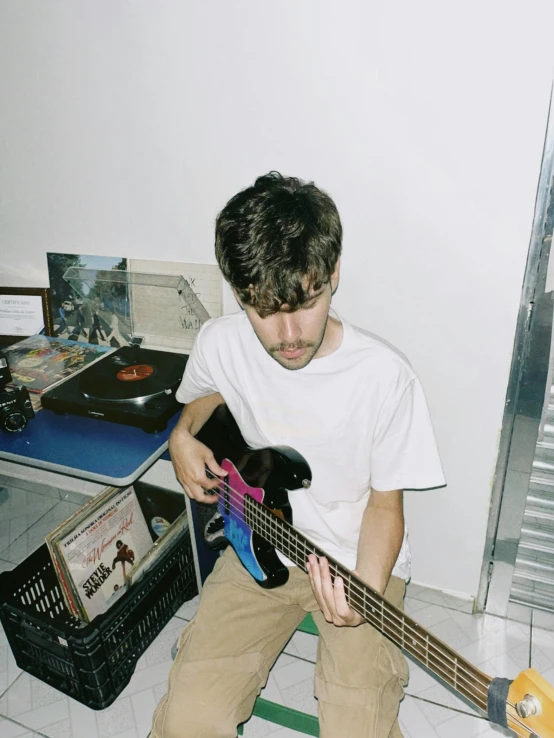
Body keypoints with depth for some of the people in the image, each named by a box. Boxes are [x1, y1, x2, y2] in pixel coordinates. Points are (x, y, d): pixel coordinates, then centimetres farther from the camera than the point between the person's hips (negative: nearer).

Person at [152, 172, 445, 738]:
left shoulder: (385, 377, -22)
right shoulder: (219, 343, -13)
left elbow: (384, 502, -10)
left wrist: (367, 590, -25)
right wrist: (182, 436, -6)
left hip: (356, 560, -1)